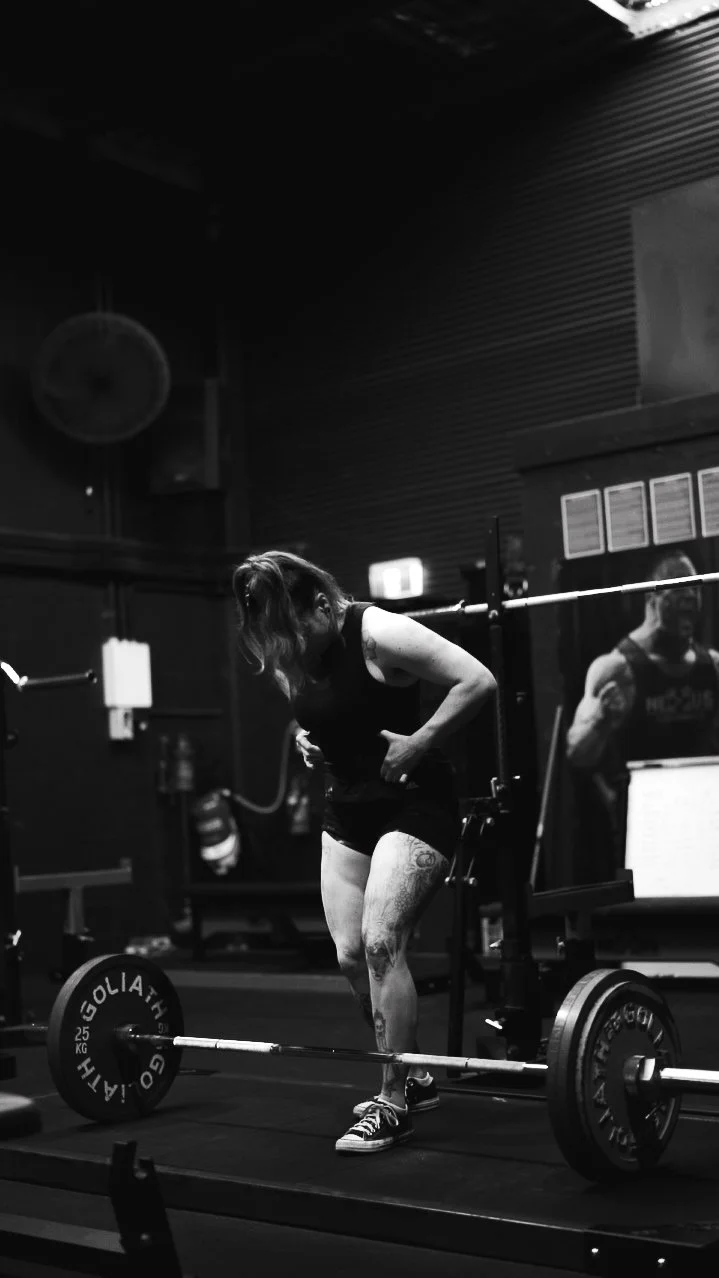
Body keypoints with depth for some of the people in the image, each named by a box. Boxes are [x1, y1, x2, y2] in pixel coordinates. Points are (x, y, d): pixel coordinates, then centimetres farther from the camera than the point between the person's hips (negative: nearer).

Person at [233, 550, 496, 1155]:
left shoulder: (378, 633, -21)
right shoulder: (286, 657, 0)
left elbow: (479, 681, -24)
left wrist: (417, 743, -24)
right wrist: (304, 739, 0)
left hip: (413, 803, -7)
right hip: (348, 809, 7)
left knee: (380, 941, -18)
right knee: (350, 954, 3)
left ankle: (393, 1104, -5)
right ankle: (412, 1079, 23)